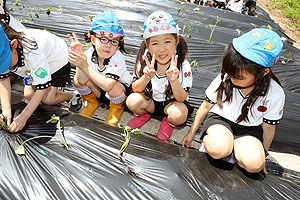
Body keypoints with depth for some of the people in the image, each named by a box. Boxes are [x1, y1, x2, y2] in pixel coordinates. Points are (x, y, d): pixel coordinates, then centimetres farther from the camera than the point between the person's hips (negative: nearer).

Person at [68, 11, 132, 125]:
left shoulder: (118, 58, -32)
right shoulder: (89, 54, -20)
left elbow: (107, 85, -43)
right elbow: (82, 82, -29)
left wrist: (85, 66, -44)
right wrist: (80, 56, -40)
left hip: (122, 91, -3)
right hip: (99, 90, 4)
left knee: (114, 88, -38)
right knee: (77, 80, -21)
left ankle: (117, 107, -1)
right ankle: (92, 103, 8)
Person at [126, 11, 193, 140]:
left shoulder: (183, 65, -23)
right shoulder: (145, 60, -17)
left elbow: (181, 98, -20)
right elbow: (135, 89, -13)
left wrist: (173, 80, -41)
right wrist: (146, 77, -35)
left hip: (172, 102, -2)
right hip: (150, 101, 2)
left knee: (180, 113, -33)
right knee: (132, 100, -25)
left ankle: (169, 123, 6)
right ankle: (143, 115, 12)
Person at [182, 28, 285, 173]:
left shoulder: (275, 94, -16)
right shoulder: (224, 79, -16)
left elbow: (268, 128, -1)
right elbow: (206, 106, -2)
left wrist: (261, 156, 11)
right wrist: (191, 133, 7)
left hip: (248, 128, 1)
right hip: (220, 118, -1)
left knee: (254, 164, -28)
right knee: (218, 149, -34)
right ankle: (209, 140, 0)